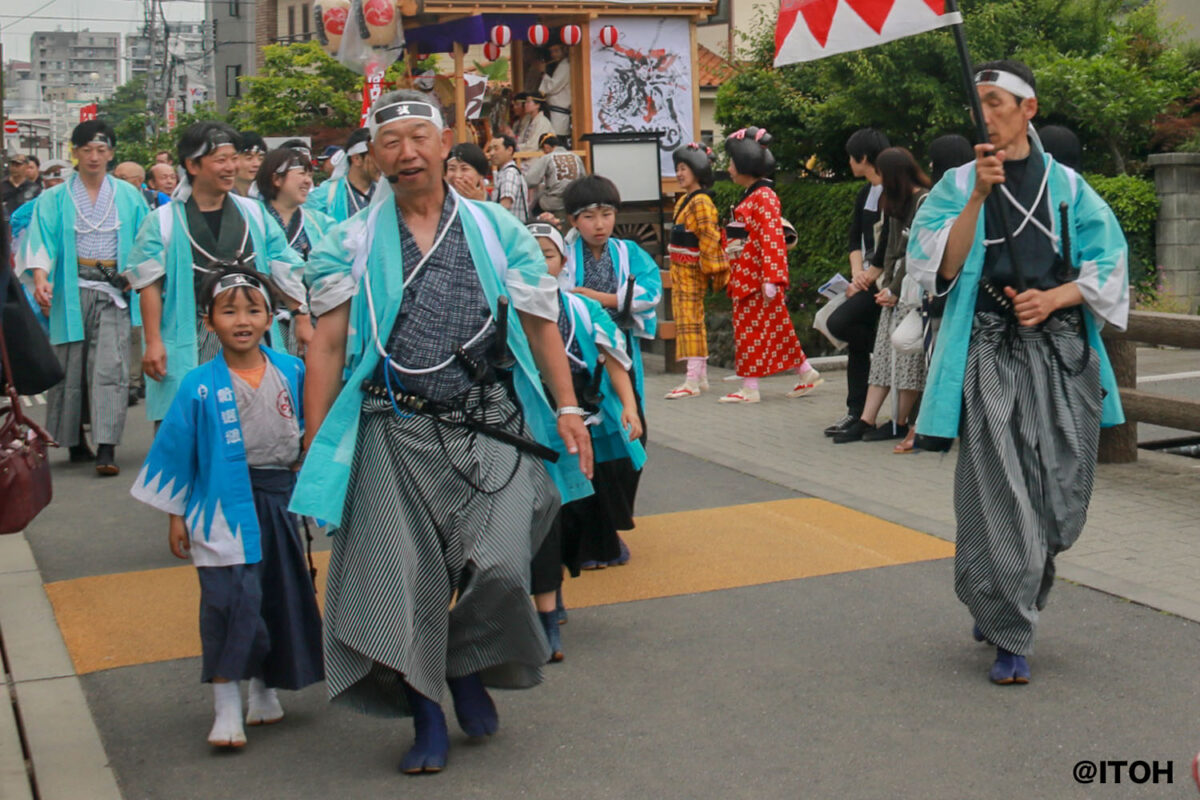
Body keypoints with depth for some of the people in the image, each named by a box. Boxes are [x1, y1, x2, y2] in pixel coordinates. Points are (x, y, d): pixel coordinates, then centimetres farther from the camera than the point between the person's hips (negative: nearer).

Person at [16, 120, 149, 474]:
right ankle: (76, 443, 16)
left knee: (110, 366, -11)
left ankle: (106, 448, -16)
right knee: (70, 366, 3)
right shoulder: (55, 199, 7)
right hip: (70, 290, 0)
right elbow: (41, 239, -6)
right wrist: (40, 279, -23)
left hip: (113, 291, 0)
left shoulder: (129, 196, 11)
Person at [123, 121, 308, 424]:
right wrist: (153, 342, -7)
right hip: (193, 343, -3)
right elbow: (149, 285, 0)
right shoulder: (163, 221, 2)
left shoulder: (254, 213, 12)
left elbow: (285, 274, 14)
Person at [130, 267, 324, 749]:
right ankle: (226, 708, 1)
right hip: (224, 506, -4)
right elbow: (177, 451, -1)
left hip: (280, 500, 4)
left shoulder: (293, 373, 0)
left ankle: (266, 689, 32)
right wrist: (176, 516, 0)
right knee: (230, 601, -9)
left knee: (282, 597, 12)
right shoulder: (199, 387, -7)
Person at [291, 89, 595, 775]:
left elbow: (541, 325, 11)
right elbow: (327, 346, 6)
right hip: (394, 434, 1)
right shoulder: (354, 243, 7)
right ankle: (428, 720, 20)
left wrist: (568, 410, 3)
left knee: (499, 566, -13)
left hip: (491, 431, 0)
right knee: (404, 581, 1)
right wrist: (316, 445, 1)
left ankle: (470, 670, 19)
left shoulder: (497, 229, 8)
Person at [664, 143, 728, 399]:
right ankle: (701, 376, 19)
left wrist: (708, 267, -18)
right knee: (689, 320, 13)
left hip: (692, 271, -10)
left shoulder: (700, 201, -14)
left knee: (691, 320, -11)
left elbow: (709, 236, -18)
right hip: (680, 269, 10)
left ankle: (693, 380, -12)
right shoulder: (684, 200, 16)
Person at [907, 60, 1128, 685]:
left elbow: (1107, 266, 7)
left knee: (1060, 494, 4)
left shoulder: (1066, 186, 10)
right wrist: (977, 197, -15)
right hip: (990, 356, -2)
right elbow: (942, 268, -6)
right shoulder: (959, 184, 7)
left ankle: (1002, 605, 28)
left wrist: (1054, 297, -10)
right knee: (1000, 496, -7)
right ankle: (1009, 639, 2)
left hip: (1062, 356, 2)